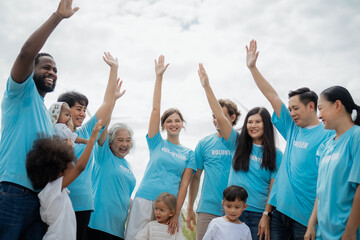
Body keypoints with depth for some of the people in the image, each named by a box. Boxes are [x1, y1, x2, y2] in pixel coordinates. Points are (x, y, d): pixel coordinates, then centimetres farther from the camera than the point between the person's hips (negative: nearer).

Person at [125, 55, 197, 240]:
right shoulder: (157, 143, 9)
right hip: (145, 200, -1)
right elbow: (155, 108, 2)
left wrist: (176, 214, -6)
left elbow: (184, 185, 3)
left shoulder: (189, 154, 10)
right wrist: (159, 76, -2)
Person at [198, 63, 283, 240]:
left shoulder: (276, 155, 3)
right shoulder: (238, 144, 6)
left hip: (258, 214, -1)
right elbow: (220, 117, -1)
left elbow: (274, 188, -2)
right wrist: (206, 87, -6)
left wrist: (266, 216, -11)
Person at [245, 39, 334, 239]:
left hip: (306, 216, -6)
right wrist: (252, 67, 12)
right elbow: (272, 95, 12)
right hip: (281, 209, 6)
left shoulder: (328, 134, -8)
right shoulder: (293, 129, 10)